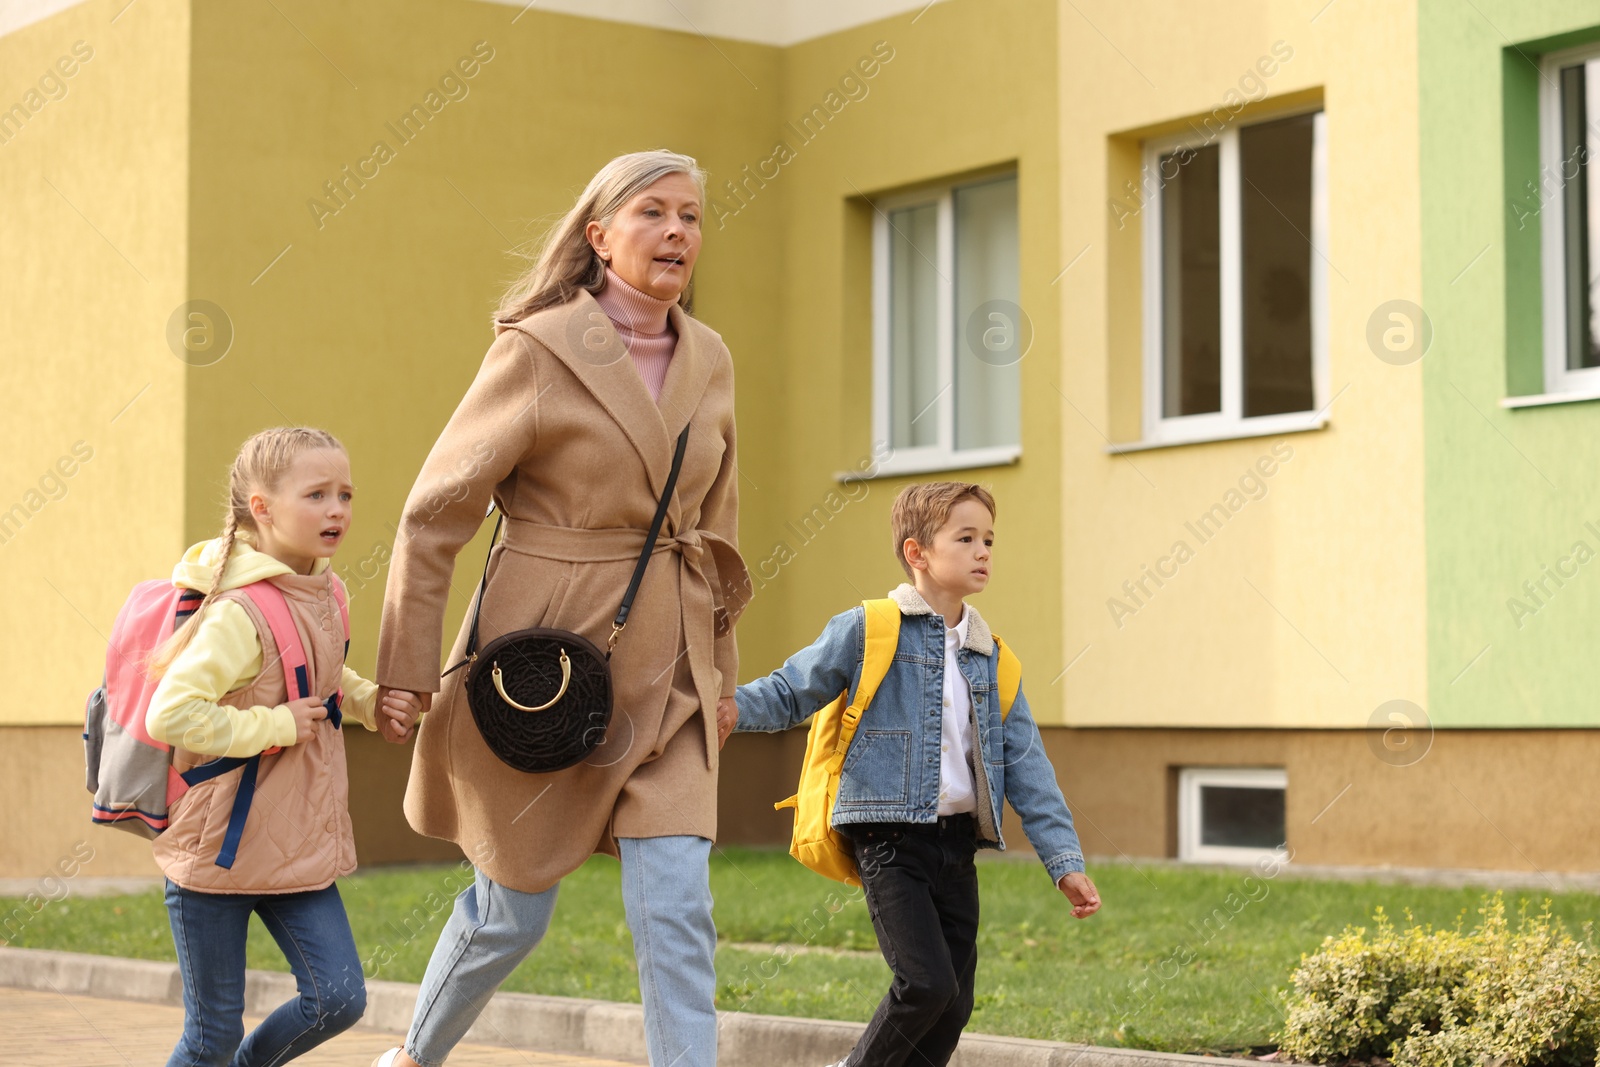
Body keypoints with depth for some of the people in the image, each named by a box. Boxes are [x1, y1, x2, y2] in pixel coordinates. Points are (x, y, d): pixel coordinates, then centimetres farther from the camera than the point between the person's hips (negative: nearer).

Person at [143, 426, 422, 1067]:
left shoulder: (323, 594, 3)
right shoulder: (242, 613, -23)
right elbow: (169, 715, -32)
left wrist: (373, 702, 4)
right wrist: (277, 726, -24)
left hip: (296, 840, 7)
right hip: (217, 847, -7)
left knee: (339, 997, 2)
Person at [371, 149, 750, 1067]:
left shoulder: (709, 359, 6)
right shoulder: (539, 350, -11)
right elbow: (435, 514, -8)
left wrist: (722, 669, 17)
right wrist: (407, 675, -9)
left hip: (666, 671, 4)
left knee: (679, 907, -7)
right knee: (515, 910, 9)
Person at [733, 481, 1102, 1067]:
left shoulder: (991, 659, 12)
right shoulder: (867, 631, -3)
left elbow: (1026, 766, 12)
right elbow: (789, 693, 1)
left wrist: (1065, 862, 6)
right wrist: (730, 706, -20)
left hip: (958, 845, 6)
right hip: (891, 841, -6)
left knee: (954, 1006, 5)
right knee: (927, 985, -16)